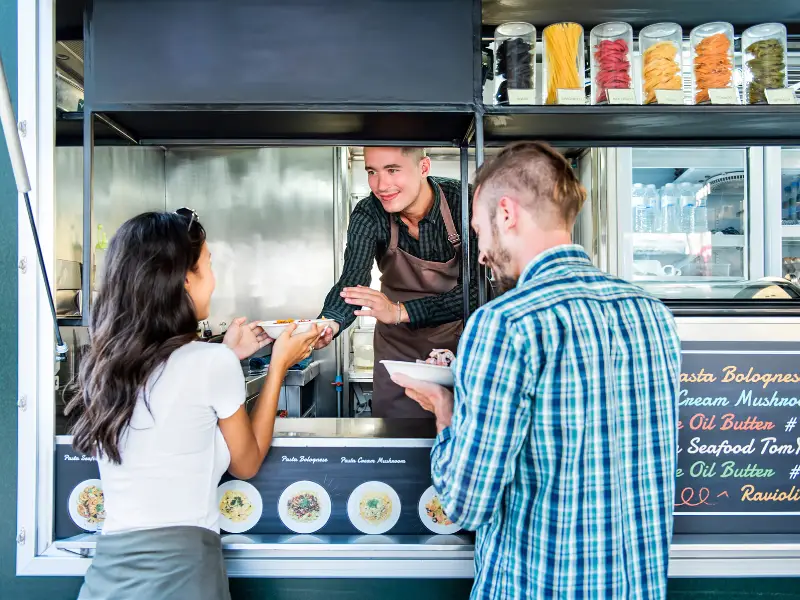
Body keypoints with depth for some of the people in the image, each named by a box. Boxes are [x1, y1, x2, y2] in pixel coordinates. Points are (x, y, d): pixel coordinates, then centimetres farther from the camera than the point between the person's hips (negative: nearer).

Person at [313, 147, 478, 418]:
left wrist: (400, 311, -39)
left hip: (457, 333, -1)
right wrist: (328, 325, -49)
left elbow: (474, 291, -28)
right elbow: (351, 283, -27)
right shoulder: (367, 215, -18)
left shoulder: (463, 202, -24)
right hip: (398, 342, 1)